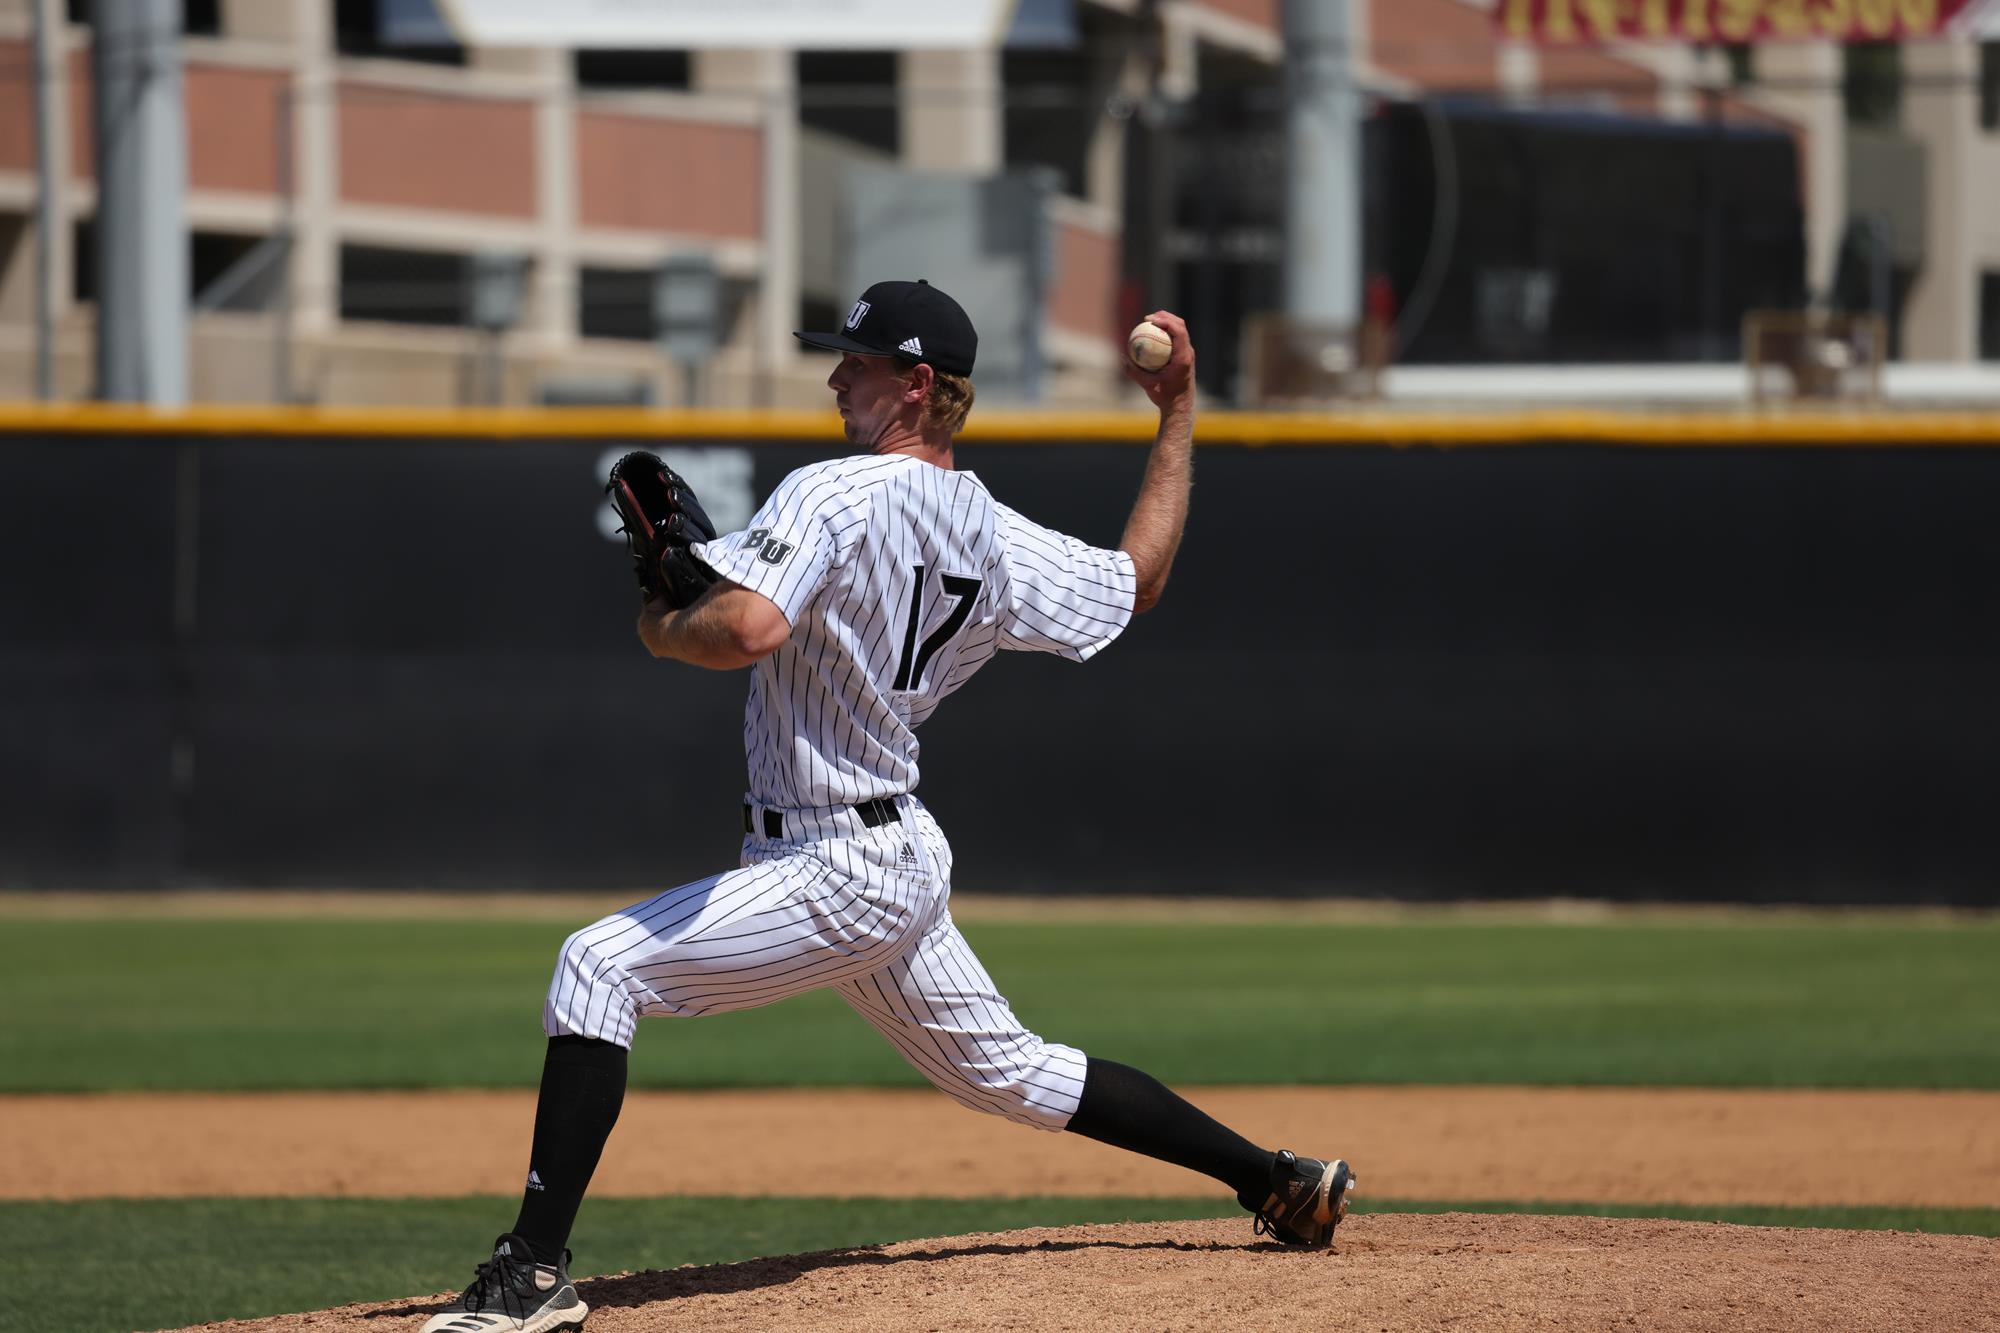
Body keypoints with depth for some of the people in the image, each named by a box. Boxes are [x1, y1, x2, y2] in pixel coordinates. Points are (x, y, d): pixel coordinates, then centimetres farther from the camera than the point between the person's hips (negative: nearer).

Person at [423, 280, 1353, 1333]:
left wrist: (659, 625, -13)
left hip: (835, 878, -9)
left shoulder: (830, 498, -19)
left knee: (598, 967, -13)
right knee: (1005, 1070, 25)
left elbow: (747, 630, -35)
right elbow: (1138, 578, 20)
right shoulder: (995, 537, 5)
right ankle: (1277, 1180, 32)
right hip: (905, 857, 9)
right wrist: (1178, 413, 25)